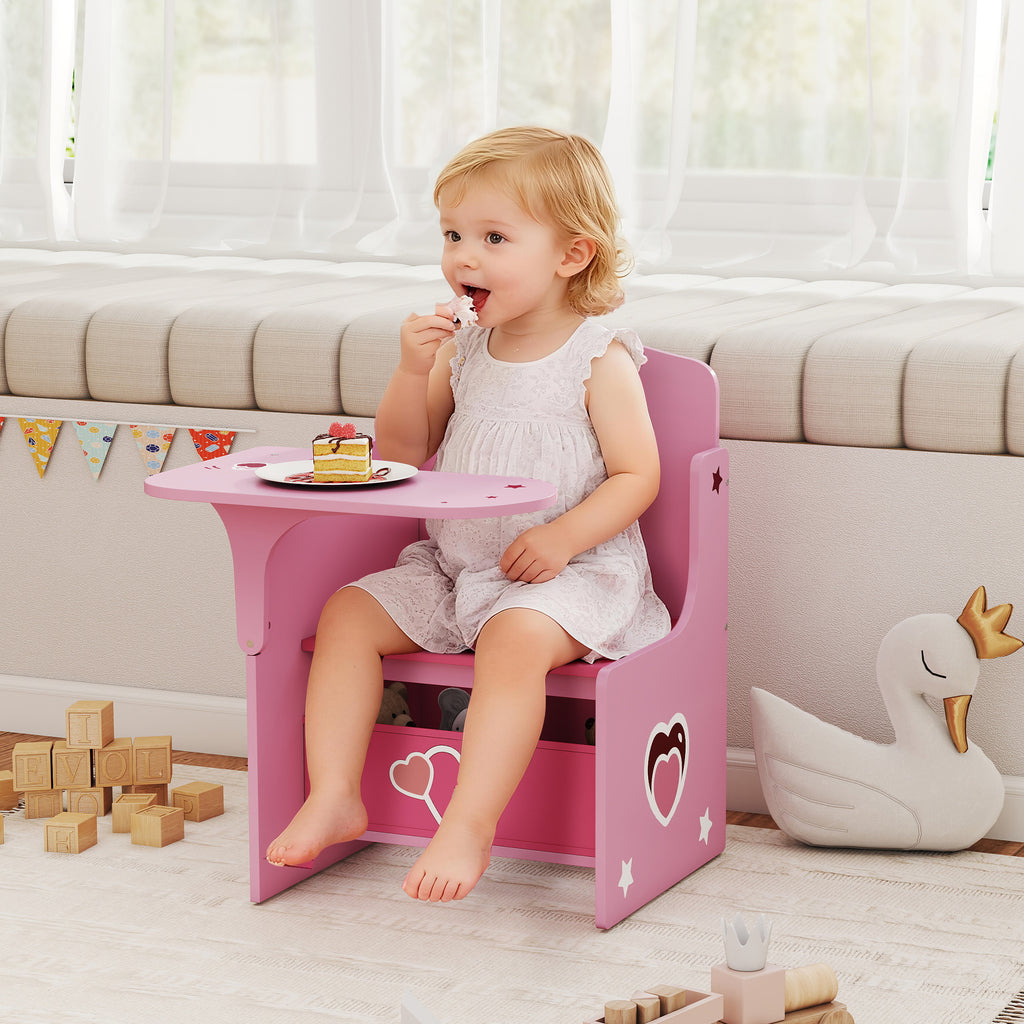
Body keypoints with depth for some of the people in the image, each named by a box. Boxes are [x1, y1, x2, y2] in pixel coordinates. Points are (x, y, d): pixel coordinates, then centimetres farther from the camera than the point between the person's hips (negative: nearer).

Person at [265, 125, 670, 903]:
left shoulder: (599, 359, -7)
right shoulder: (462, 349, 9)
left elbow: (636, 476, -9)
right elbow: (401, 456, 10)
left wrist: (564, 536, -23)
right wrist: (414, 371, -7)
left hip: (568, 571, -6)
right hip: (452, 566, 7)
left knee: (517, 638, -35)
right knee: (347, 615, -7)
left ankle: (470, 825, -35)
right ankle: (334, 797, -9)